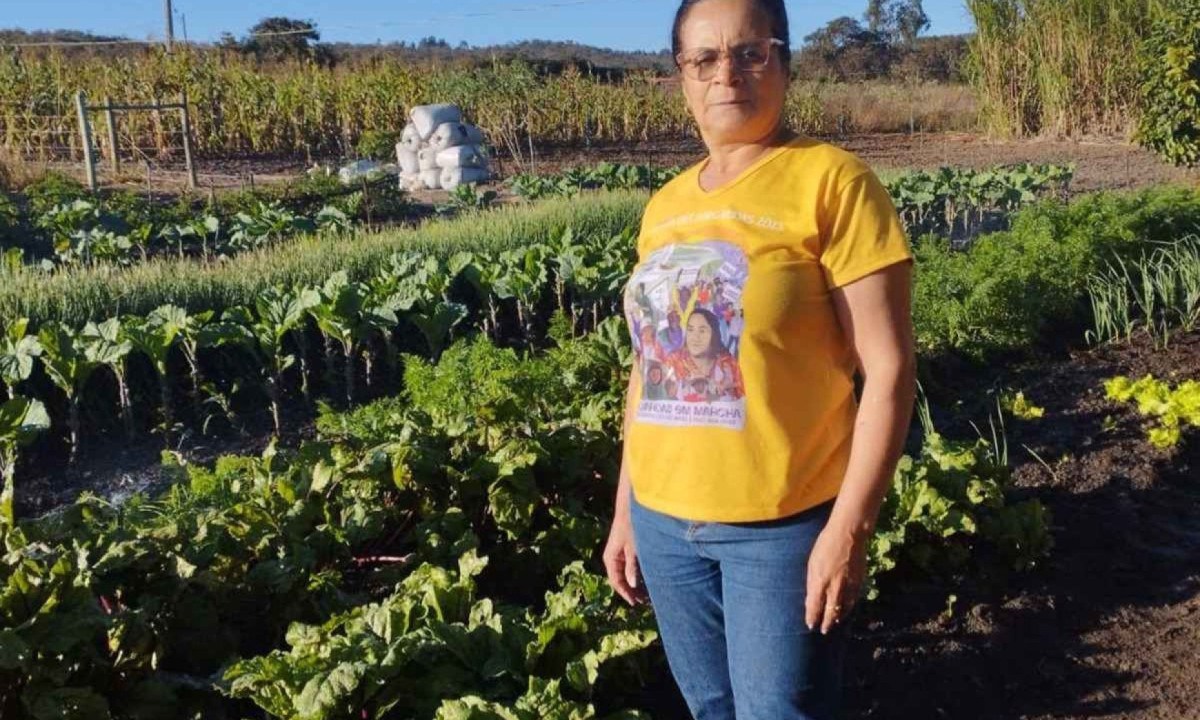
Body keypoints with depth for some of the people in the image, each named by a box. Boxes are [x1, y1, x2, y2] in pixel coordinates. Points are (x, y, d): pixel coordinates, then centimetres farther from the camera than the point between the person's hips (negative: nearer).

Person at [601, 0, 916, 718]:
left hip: (784, 523, -5)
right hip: (665, 519, 6)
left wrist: (849, 526, -16)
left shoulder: (832, 181, -10)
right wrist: (625, 510, 14)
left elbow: (889, 367, -13)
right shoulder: (664, 207, 7)